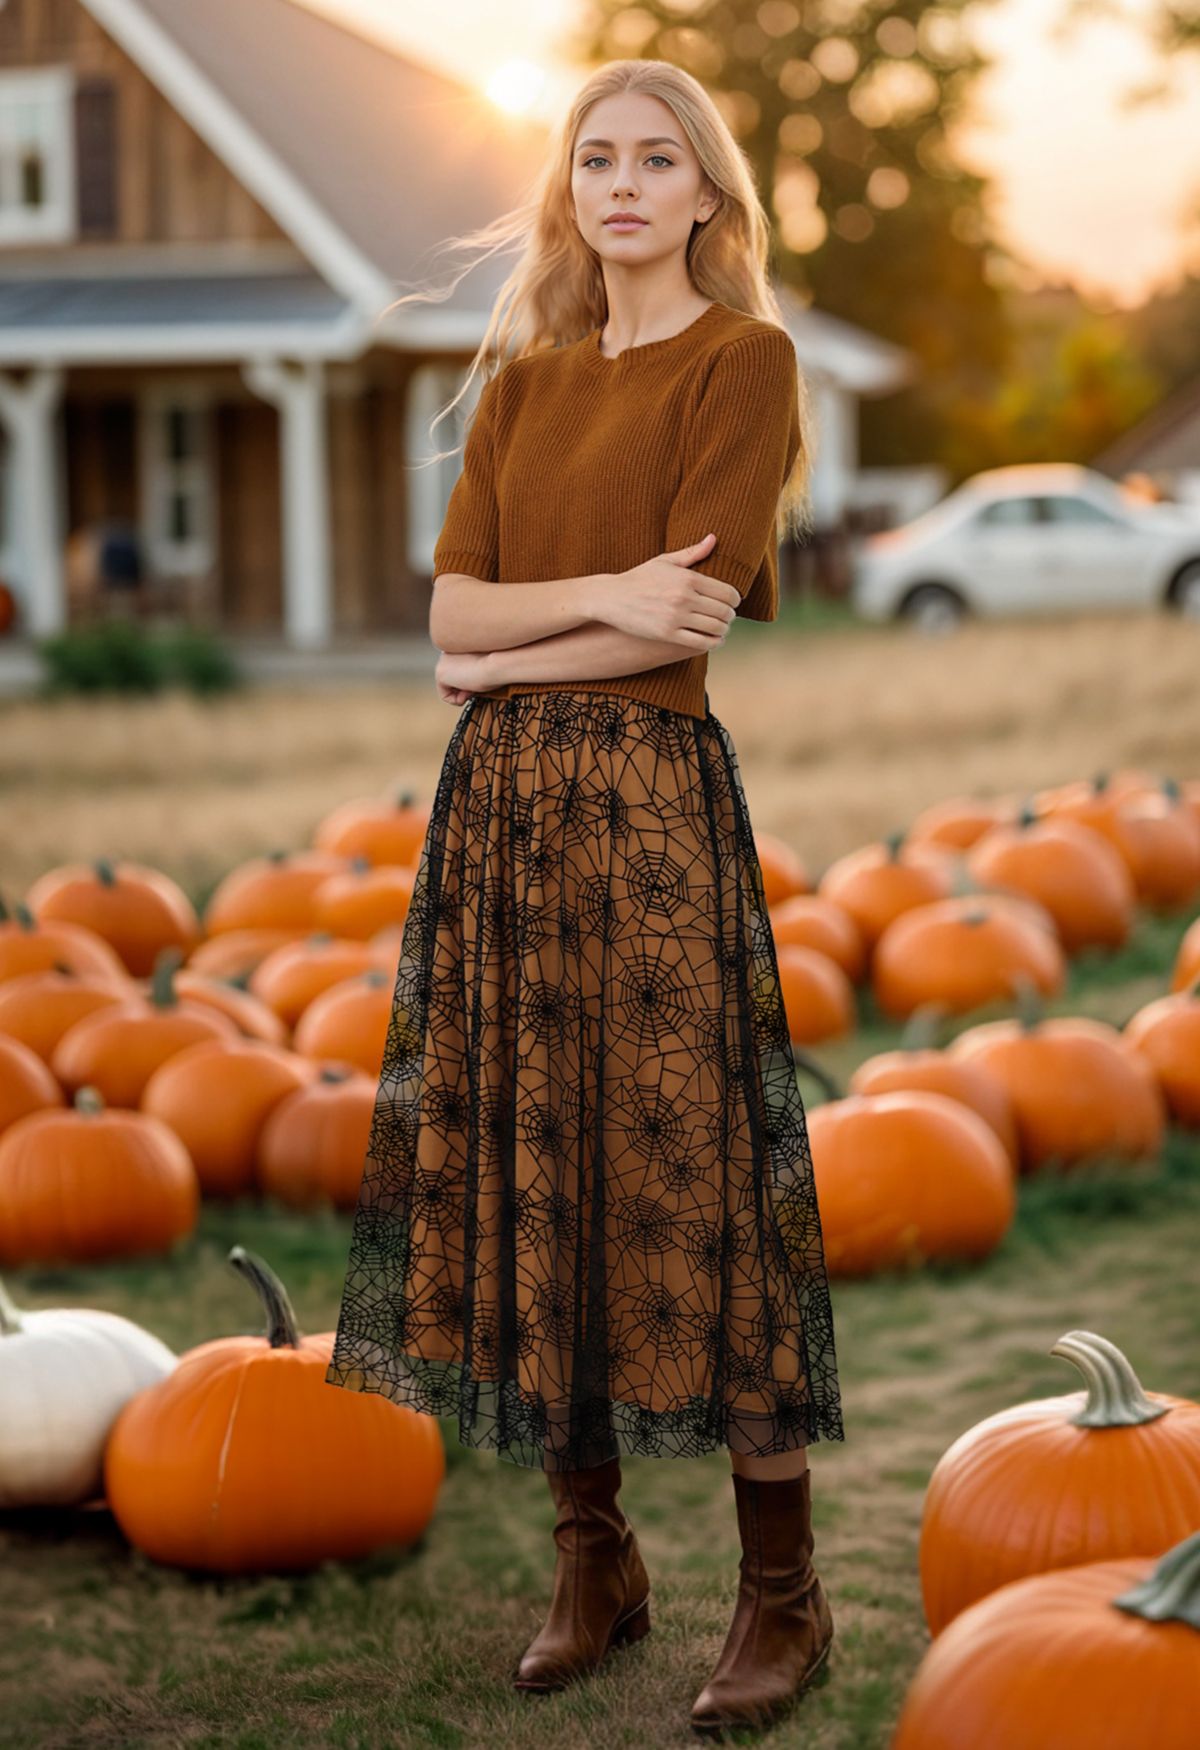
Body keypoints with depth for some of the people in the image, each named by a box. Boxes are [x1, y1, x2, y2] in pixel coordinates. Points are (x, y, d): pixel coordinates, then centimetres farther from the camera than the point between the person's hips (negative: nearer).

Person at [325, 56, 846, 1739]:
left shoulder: (743, 362, -2)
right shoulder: (525, 382, 15)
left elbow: (684, 621, -12)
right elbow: (451, 606, 5)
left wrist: (509, 653, -2)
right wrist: (601, 595, -11)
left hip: (651, 793, -6)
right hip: (502, 796, 6)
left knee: (688, 1172, -4)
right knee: (528, 1171, 7)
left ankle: (784, 1595, 5)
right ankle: (594, 1561, 19)